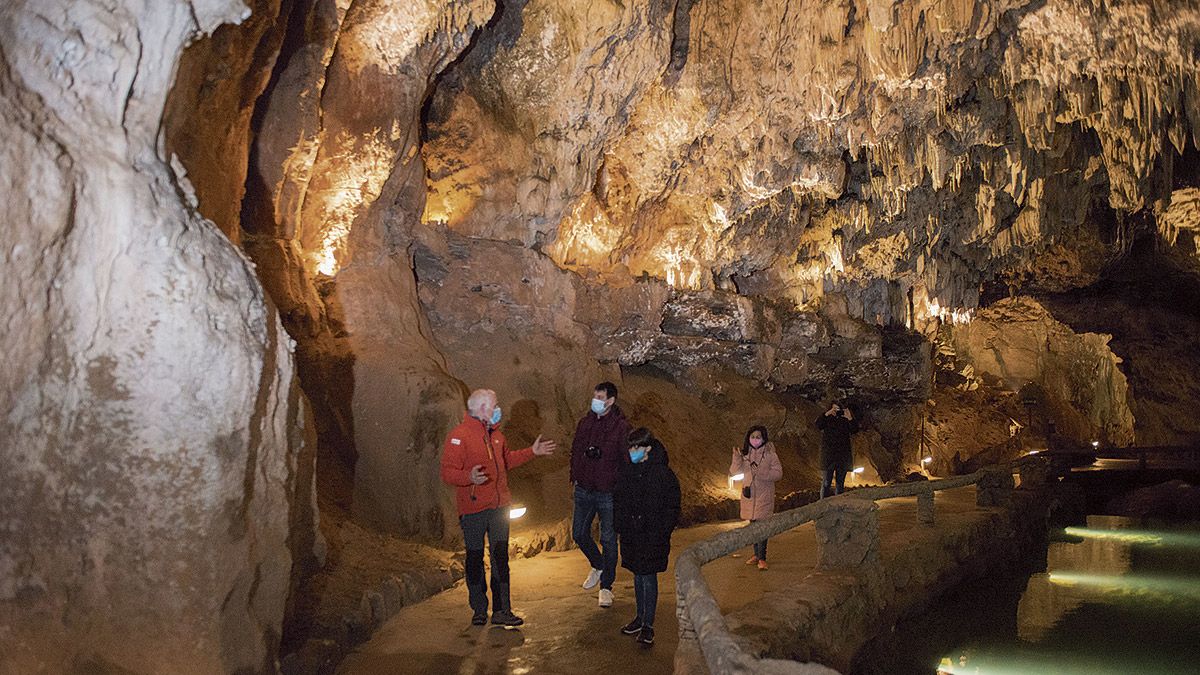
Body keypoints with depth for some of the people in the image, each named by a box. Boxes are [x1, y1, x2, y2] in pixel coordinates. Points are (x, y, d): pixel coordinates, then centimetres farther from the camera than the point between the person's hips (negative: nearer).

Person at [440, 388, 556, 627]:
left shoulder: (495, 434, 13)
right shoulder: (459, 436, -13)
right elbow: (447, 473, -18)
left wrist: (532, 452, 24)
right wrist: (469, 477, -35)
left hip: (499, 507, 6)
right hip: (473, 510, -6)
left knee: (500, 558, 7)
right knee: (475, 559, 6)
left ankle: (502, 611, 13)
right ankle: (479, 610, 19)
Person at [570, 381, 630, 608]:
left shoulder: (621, 427, -11)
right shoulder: (585, 423, 4)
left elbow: (627, 461, -9)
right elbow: (575, 451, 13)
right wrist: (575, 476, 7)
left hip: (609, 493, -5)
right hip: (584, 490, 5)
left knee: (608, 540, 4)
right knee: (579, 533, 10)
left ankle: (606, 586, 18)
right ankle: (598, 565, 37)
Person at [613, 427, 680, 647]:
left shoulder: (664, 474, -12)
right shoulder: (626, 470, 3)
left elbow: (672, 509, -7)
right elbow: (618, 501, 13)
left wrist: (660, 534, -11)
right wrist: (620, 527, 7)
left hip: (652, 536, -5)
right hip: (631, 534, 5)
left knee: (648, 578, -1)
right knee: (637, 576, 16)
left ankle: (648, 624, 10)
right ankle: (641, 616, 30)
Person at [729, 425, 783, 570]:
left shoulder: (770, 454, -6)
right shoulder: (745, 453, 4)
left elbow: (778, 473, -9)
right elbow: (734, 472, 1)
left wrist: (760, 473, -21)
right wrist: (737, 458, -16)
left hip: (764, 494, -4)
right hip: (749, 494, 4)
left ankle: (762, 558, -3)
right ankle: (756, 554, 28)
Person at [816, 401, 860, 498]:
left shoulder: (845, 420, 5)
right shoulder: (827, 418, 2)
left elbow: (855, 430, -8)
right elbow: (818, 425, -18)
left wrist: (850, 418, -25)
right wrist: (827, 414, -32)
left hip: (843, 456, 2)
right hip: (828, 455, -2)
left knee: (840, 482, 7)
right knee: (826, 482, -2)